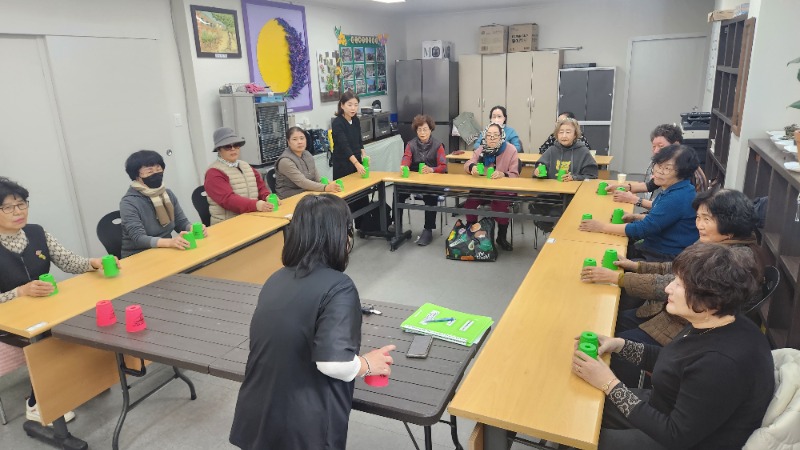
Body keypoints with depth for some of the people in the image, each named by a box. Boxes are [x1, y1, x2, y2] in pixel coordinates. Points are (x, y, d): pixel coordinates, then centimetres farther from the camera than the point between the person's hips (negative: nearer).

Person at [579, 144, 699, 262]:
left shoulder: (679, 198, -24)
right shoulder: (674, 190, 5)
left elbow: (644, 229, -23)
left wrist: (603, 227, -16)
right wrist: (637, 217, 3)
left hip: (668, 260, -9)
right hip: (655, 248, 9)